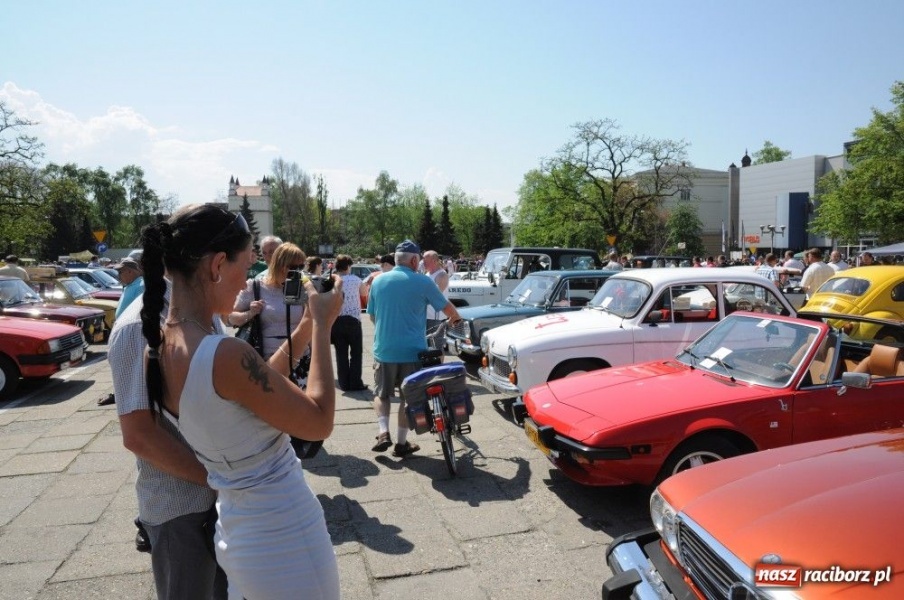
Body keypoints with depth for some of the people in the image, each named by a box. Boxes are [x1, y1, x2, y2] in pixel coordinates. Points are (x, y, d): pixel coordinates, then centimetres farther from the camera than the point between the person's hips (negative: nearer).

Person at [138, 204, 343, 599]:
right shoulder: (225, 354, -30)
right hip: (284, 541, -8)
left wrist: (302, 332, 5)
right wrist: (322, 327, -13)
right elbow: (319, 422, -19)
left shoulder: (160, 345, -3)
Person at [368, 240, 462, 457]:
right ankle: (401, 443, 17)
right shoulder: (422, 282, -7)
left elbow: (372, 316, 12)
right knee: (408, 396, 11)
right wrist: (456, 318, 24)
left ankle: (383, 433, 1)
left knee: (382, 393, 18)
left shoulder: (378, 281, 2)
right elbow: (447, 308, 2)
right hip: (412, 350, -2)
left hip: (383, 350, 2)